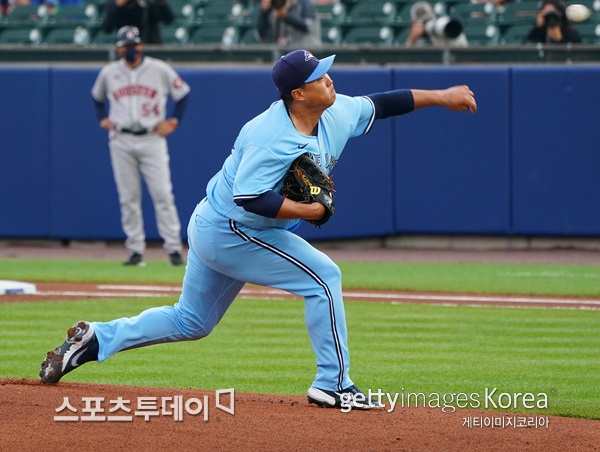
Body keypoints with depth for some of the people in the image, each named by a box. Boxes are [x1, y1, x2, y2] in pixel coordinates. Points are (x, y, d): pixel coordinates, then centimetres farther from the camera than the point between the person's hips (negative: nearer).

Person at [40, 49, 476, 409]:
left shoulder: (338, 114, -2)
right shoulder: (271, 136, -28)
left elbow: (378, 103, 13)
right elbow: (250, 199, -33)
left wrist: (439, 97, 12)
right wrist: (309, 210, -28)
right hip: (231, 232, -10)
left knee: (190, 322, 19)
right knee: (323, 276, -10)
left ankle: (96, 338, 21)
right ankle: (334, 385, -4)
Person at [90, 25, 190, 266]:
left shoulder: (160, 70, -1)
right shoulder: (108, 73, 6)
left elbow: (183, 93, 9)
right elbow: (97, 96, 26)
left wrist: (173, 121, 0)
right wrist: (102, 119, 11)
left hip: (152, 139, -2)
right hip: (121, 142, 2)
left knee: (162, 194, -8)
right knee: (128, 198, 1)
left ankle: (174, 248, -4)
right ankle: (135, 251, 6)